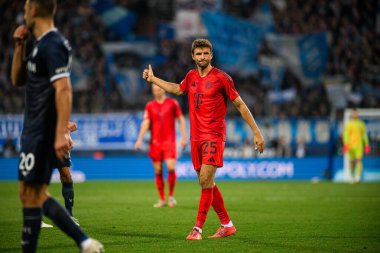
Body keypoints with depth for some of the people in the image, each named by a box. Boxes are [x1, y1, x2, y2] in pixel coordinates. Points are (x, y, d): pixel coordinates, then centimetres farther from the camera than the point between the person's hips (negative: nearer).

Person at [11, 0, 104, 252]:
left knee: (31, 194, -4)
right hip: (35, 131, 10)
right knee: (35, 194, 11)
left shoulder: (52, 45, -15)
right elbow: (18, 80, 24)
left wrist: (61, 134, -28)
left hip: (42, 134, -10)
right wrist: (20, 46, 11)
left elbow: (63, 90, -23)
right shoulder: (38, 45, 15)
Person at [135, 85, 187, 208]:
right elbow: (145, 123, 3)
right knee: (158, 171, 1)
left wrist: (183, 137, -2)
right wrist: (139, 139, -9)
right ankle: (161, 199, 9)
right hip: (155, 142, 2)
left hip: (169, 141, -2)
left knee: (171, 167, -15)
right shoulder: (150, 106, 8)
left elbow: (181, 120, 6)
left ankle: (171, 196, 2)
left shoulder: (172, 103, 4)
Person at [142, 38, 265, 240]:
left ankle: (198, 228, -13)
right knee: (207, 183, 8)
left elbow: (240, 104, -3)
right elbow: (177, 89, 34)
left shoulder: (221, 78, -7)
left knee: (205, 180, -15)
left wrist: (256, 132, -6)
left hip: (214, 136, -6)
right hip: (196, 137, 6)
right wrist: (153, 79, 36)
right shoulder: (191, 76, 11)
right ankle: (227, 225, 19)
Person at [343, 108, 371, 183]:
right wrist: (345, 144, -17)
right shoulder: (348, 124, 2)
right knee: (352, 161, 5)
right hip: (351, 145, 0)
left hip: (359, 145, 0)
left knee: (359, 160, -14)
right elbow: (346, 135, -5)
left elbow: (364, 135, 12)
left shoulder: (361, 124, 8)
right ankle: (352, 177, 20)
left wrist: (367, 145, 8)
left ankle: (358, 177, -22)